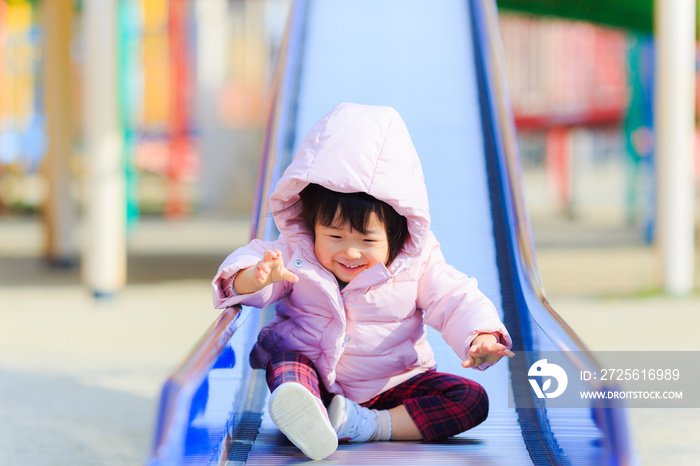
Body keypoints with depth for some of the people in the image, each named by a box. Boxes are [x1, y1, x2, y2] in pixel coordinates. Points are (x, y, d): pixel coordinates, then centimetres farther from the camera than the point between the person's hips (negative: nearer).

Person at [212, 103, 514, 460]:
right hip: (318, 384, -1)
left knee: (472, 399, -20)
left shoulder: (417, 265, -6)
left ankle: (371, 426, -35)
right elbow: (239, 275, -10)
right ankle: (308, 418, -66)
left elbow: (457, 302, -7)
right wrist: (256, 277, -37)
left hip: (391, 386, 1)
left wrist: (482, 338, -30)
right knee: (285, 359, -33)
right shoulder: (295, 256, -6)